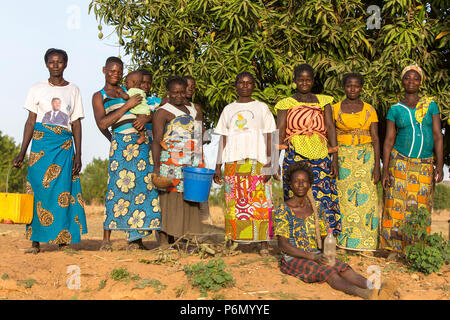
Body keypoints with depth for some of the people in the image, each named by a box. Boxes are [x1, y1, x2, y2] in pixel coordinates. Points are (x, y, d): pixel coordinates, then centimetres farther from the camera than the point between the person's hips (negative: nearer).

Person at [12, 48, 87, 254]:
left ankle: (62, 241, -1)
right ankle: (35, 242, -3)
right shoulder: (38, 89, 9)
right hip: (41, 142, -1)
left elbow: (76, 123, 10)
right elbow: (30, 122, 7)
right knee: (38, 190, -7)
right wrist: (22, 153, 1)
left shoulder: (73, 90, 12)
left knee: (62, 191, -5)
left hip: (65, 145, 1)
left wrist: (78, 154, 2)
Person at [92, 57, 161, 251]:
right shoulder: (99, 96, 11)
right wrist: (127, 106, -8)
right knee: (118, 186, -12)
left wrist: (145, 118, -5)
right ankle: (106, 239, -6)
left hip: (144, 142, 4)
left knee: (144, 186, -2)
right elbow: (102, 124, -5)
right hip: (122, 143, -4)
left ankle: (135, 238, 3)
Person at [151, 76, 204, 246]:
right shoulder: (163, 112, -1)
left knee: (188, 204, 4)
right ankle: (164, 241, -7)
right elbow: (156, 141, -10)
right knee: (169, 201, -9)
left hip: (192, 167, 6)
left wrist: (202, 166, 16)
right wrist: (156, 168, -21)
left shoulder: (194, 111, 20)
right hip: (171, 166, -6)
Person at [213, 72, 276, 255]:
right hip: (233, 162, 2)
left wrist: (269, 164, -5)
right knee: (234, 202, -1)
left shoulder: (261, 108, 10)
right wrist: (218, 166, 9)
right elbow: (223, 140, 15)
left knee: (260, 201, -7)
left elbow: (269, 138, 5)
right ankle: (234, 241, 4)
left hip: (257, 161, -2)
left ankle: (263, 242, -4)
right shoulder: (228, 109, 16)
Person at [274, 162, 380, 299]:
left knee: (342, 267, -26)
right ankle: (361, 293, -55)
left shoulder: (317, 207, 8)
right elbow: (283, 244, -14)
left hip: (316, 255, 5)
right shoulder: (283, 210, -8)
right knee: (326, 271, -32)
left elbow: (324, 236, 14)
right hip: (293, 259, -5)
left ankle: (373, 287, -49)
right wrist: (312, 257, -22)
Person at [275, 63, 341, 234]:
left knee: (323, 193, -2)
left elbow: (330, 127, 6)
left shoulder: (323, 101, 14)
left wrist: (335, 158, -3)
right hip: (294, 155, -1)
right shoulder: (286, 104, 10)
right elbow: (279, 132, 2)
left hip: (320, 155, 2)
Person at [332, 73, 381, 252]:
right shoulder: (335, 109, 4)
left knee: (365, 197, -2)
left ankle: (365, 241, 7)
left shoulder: (369, 110, 5)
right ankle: (344, 239, 8)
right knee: (344, 197, -1)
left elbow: (375, 139, 2)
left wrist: (377, 166, -5)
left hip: (365, 158, 0)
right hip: (342, 158, 0)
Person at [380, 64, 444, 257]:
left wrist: (439, 165, -5)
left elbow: (437, 136, 2)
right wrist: (385, 170, -4)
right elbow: (389, 141, 2)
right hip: (400, 162, -1)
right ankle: (393, 247, 7)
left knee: (420, 206, 4)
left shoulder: (430, 105, 5)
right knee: (397, 203, -3)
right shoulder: (395, 110, 3)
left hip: (425, 164, 1)